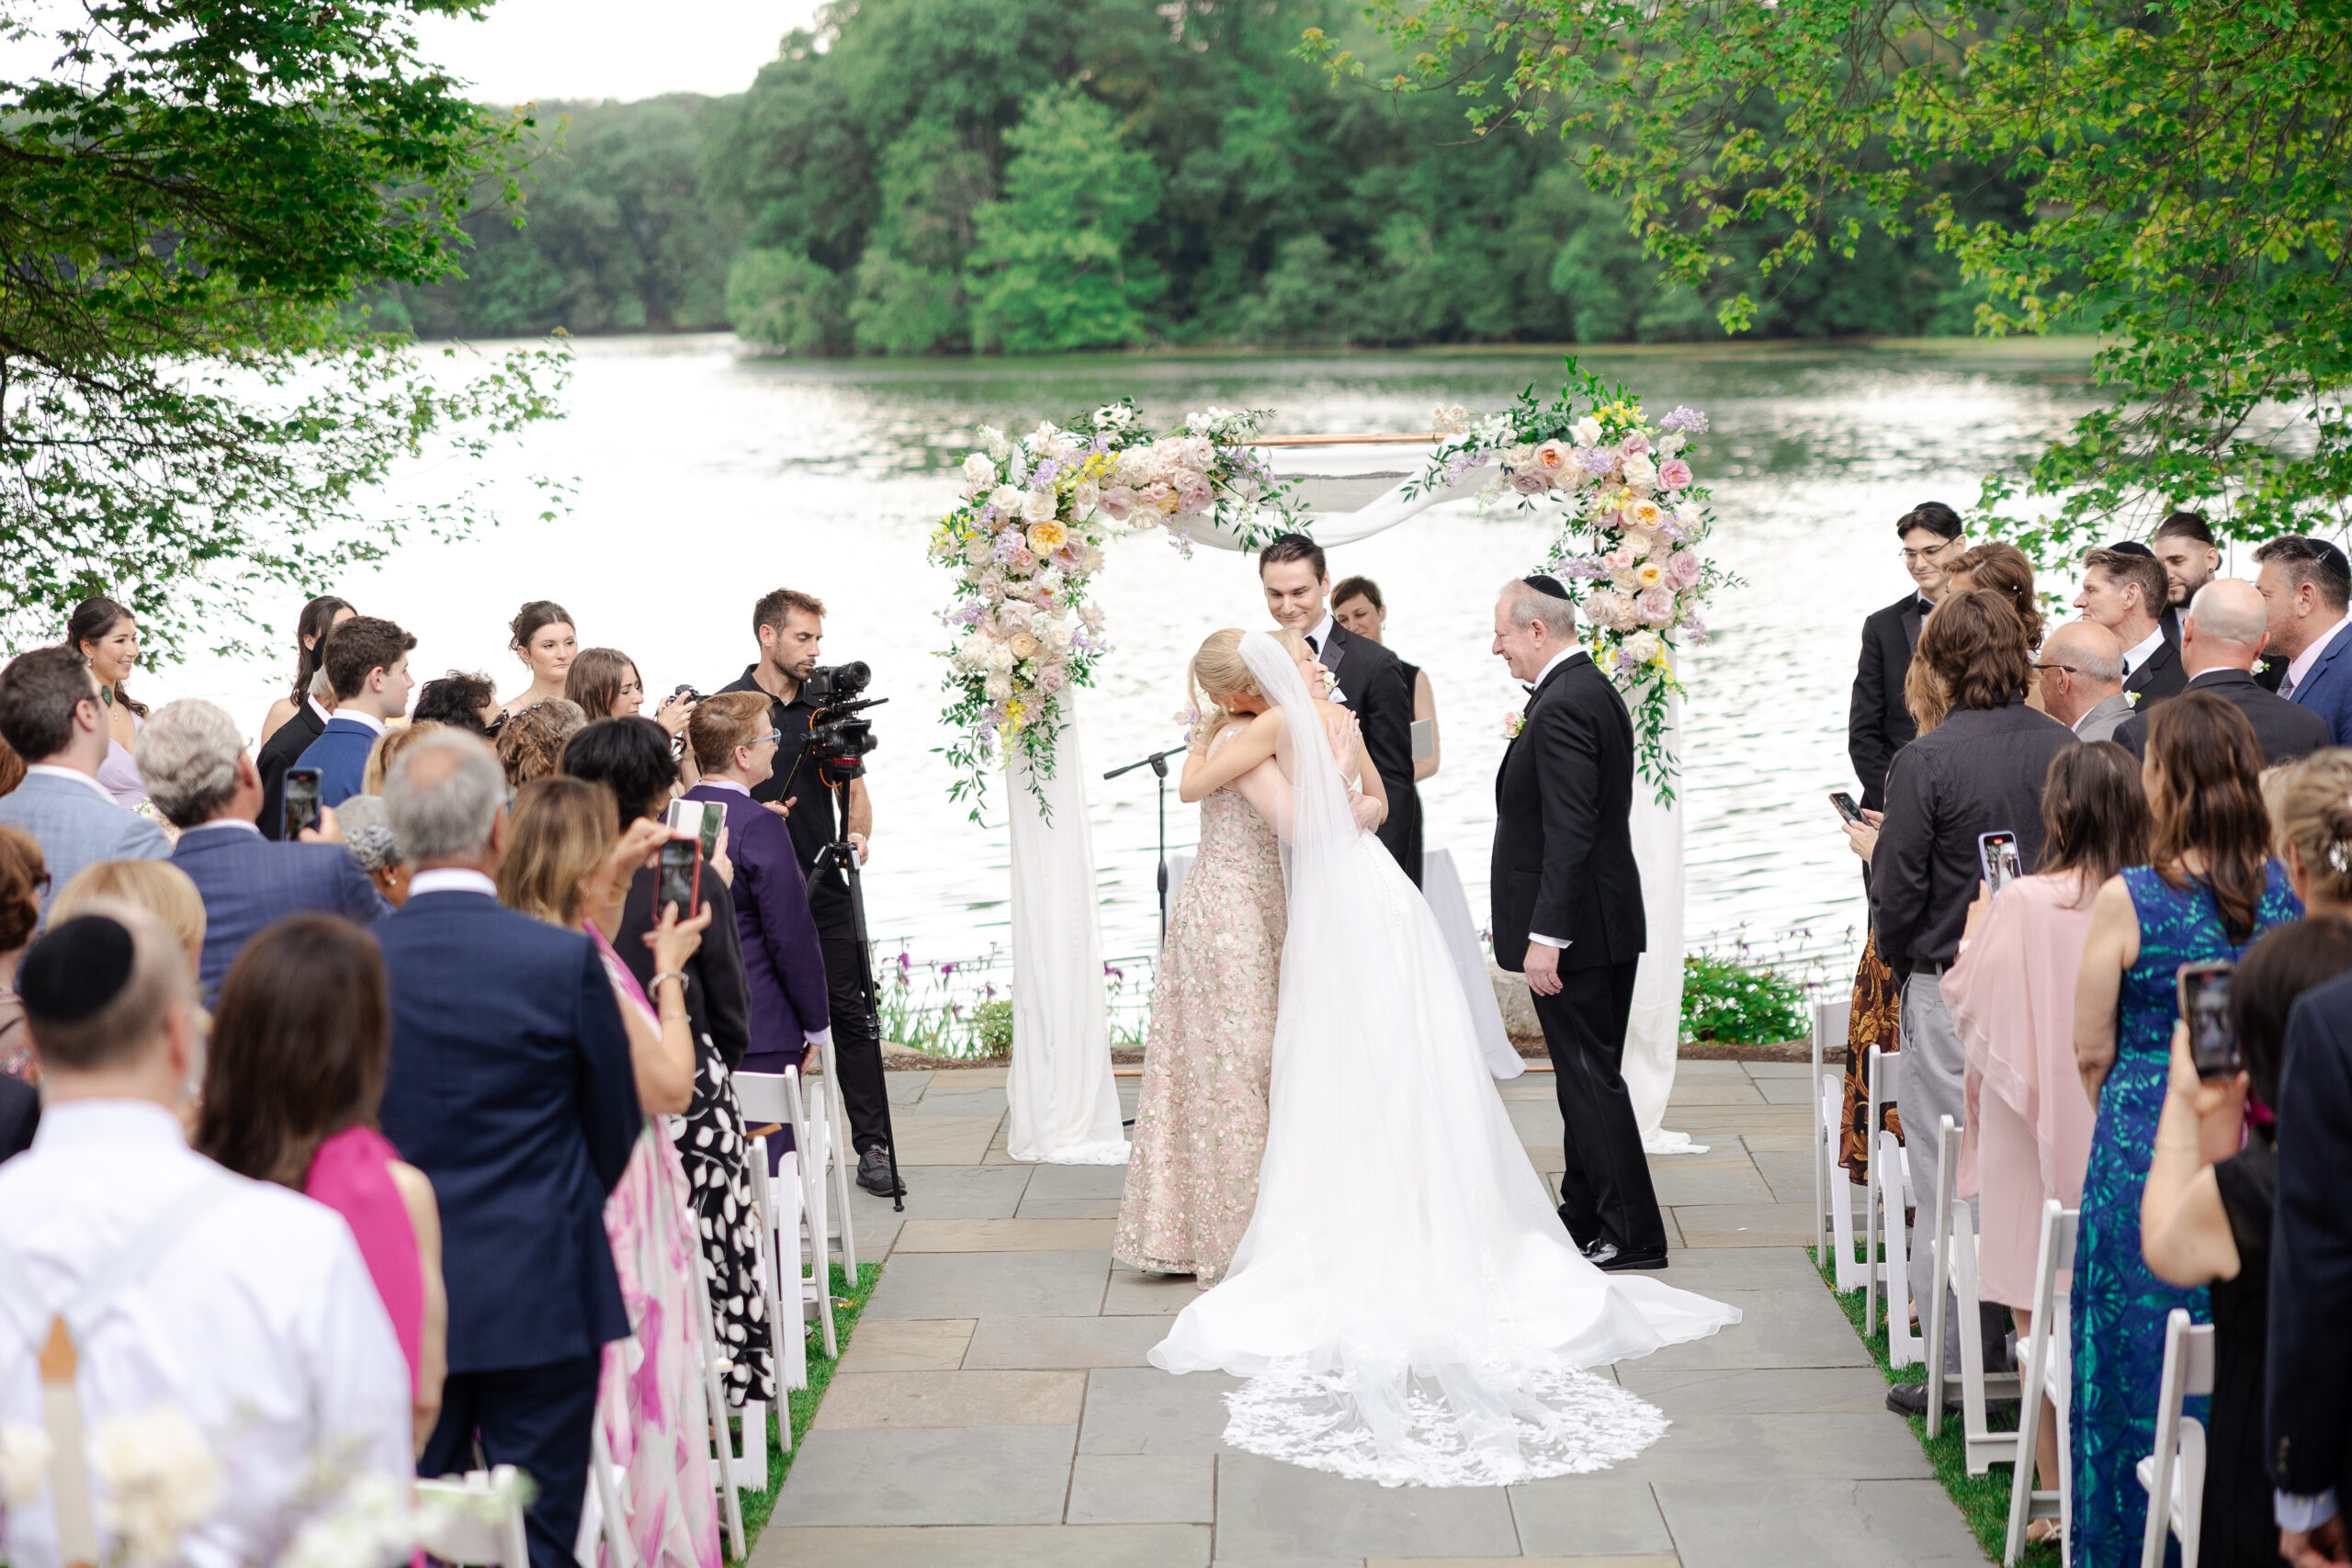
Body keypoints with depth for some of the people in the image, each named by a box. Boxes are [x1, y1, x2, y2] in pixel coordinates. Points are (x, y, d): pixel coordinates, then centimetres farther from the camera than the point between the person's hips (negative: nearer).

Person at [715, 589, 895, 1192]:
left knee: (852, 1013, 1)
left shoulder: (825, 707, 10)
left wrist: (857, 833, -4)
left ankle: (873, 1147, 5)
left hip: (824, 887, 3)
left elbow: (854, 787, 15)